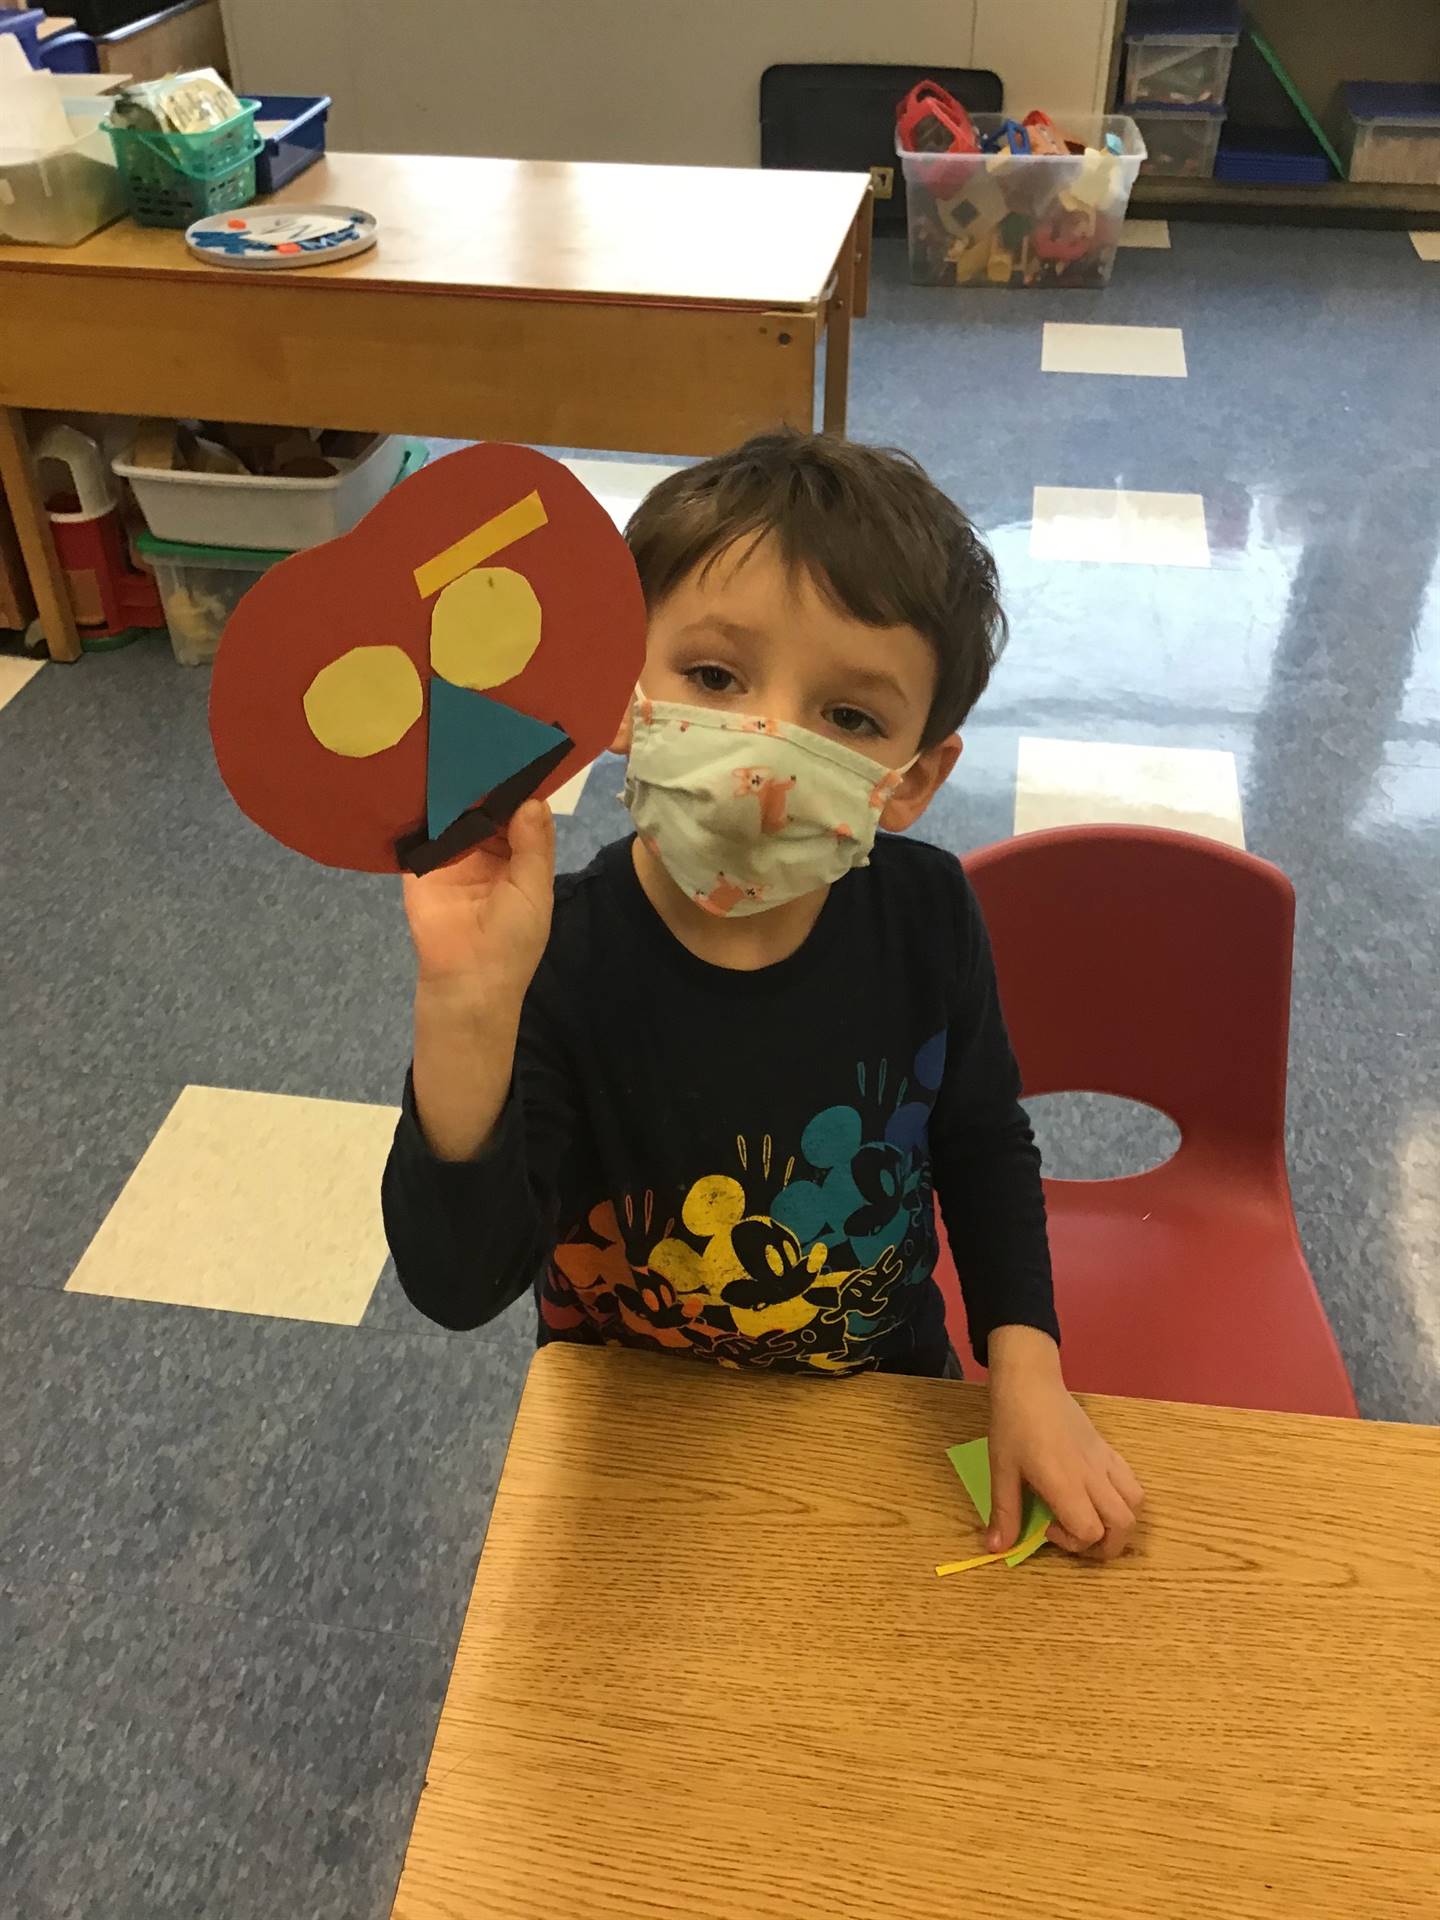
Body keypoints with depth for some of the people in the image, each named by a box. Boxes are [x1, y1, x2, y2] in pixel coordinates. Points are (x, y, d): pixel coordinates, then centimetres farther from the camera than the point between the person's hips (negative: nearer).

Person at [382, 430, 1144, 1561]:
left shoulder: (926, 914, -21)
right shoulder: (553, 962, -30)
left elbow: (984, 1142, -2)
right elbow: (461, 1285, -35)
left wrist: (1027, 1371, -9)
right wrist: (465, 1016, -48)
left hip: (894, 1388, 2)